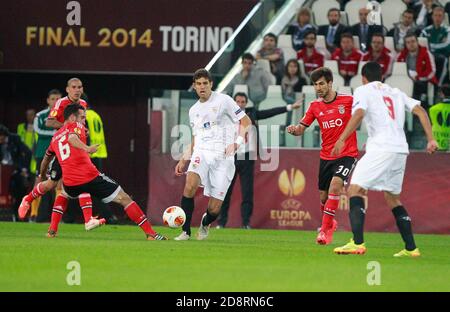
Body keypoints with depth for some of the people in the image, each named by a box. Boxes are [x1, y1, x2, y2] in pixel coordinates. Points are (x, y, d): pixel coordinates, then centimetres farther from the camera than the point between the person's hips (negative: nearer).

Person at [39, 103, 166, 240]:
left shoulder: (55, 137, 22)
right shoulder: (75, 126, 5)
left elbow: (46, 158, 36)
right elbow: (71, 138, -19)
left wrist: (42, 175, 54)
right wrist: (86, 148, -37)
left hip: (70, 183, 6)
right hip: (90, 177, -6)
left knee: (62, 195, 42)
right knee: (124, 199, 1)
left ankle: (52, 230, 27)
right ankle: (150, 233, -5)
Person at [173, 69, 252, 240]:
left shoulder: (223, 100, 1)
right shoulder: (193, 110, 18)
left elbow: (246, 121, 1)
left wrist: (237, 142, -13)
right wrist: (184, 160, 17)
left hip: (223, 157, -3)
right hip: (202, 153, 3)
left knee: (214, 209, -5)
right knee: (190, 186, -29)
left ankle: (205, 223, 32)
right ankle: (185, 231, -22)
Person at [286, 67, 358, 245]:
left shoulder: (348, 101, -8)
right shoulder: (315, 106, 4)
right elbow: (301, 128, 4)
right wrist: (293, 129, -18)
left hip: (347, 154, -5)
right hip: (326, 156, 5)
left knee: (335, 185, -25)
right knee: (323, 195, 9)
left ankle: (325, 230, -22)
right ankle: (329, 224, 38)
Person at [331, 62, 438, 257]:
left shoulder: (363, 91, 6)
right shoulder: (395, 93, 24)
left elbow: (358, 114, -12)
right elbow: (420, 111, 14)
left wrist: (341, 139, -14)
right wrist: (431, 139, 10)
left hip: (381, 148, -7)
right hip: (401, 150, 7)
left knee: (355, 189, -8)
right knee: (392, 198, 18)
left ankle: (357, 243, -24)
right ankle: (411, 248, 14)